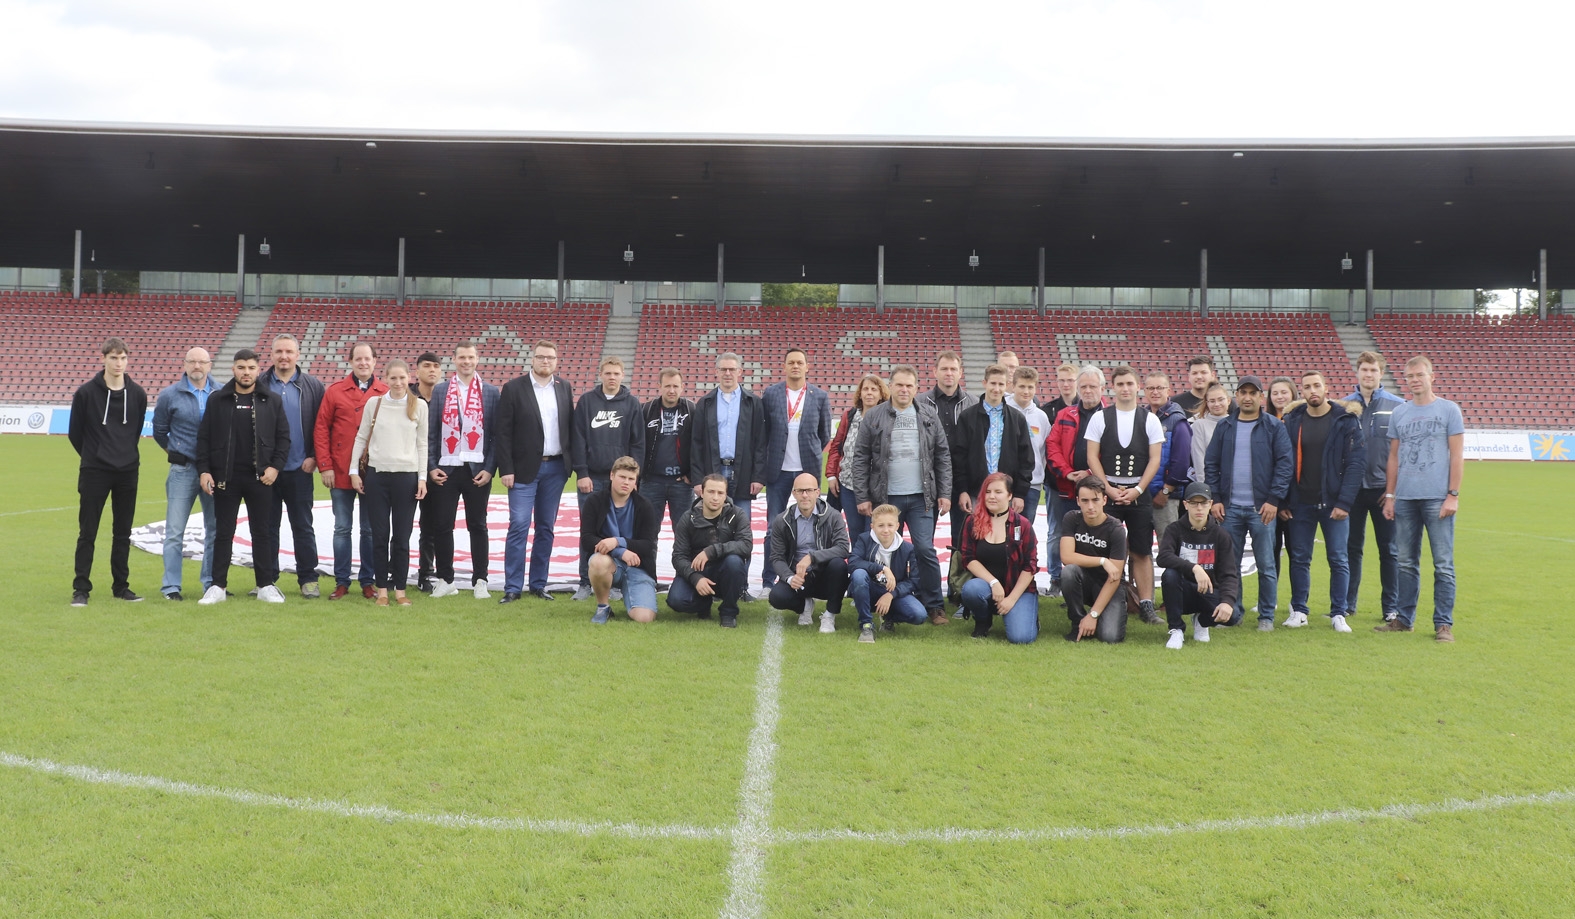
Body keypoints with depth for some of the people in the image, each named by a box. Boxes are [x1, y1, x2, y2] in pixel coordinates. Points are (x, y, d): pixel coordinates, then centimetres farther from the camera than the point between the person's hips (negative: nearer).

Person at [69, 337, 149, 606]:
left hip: (128, 472, 3)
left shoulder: (138, 394, 3)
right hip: (94, 472, -3)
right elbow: (75, 433, 4)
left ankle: (121, 586, 17)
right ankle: (81, 589, 6)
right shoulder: (86, 392, -4)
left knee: (123, 533, 9)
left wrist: (127, 453, 12)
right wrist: (92, 455, 9)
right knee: (87, 533, 0)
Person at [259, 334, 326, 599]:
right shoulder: (259, 385, 4)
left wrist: (314, 457, -6)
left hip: (300, 469, -1)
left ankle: (308, 579, 13)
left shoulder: (313, 386, 4)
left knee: (303, 526, 6)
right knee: (268, 526, 8)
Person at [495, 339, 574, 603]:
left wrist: (574, 463, 4)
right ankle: (513, 587, 0)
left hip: (556, 468, 4)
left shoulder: (565, 388, 8)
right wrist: (506, 469, -11)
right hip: (525, 469, -4)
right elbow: (504, 432, -6)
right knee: (519, 527, -6)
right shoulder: (513, 388, -4)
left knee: (546, 528, 9)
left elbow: (571, 427, 10)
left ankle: (538, 584, 17)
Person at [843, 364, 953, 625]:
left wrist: (944, 493, 2)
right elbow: (860, 459, 0)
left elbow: (943, 457, 7)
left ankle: (934, 606, 8)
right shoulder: (874, 417, 0)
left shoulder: (928, 416, 5)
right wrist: (862, 497, -4)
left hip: (920, 498, 0)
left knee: (925, 550, -4)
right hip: (886, 497, 0)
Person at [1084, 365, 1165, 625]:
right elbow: (1092, 457, 1)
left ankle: (1146, 604, 6)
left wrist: (1137, 490, -8)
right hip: (1107, 490, 0)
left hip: (1139, 493, 0)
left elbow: (1155, 459, 1)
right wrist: (1108, 488, -8)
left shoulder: (1149, 419, 4)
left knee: (1142, 552, 2)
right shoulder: (1100, 418, 3)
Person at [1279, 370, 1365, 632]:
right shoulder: (1291, 421, 3)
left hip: (1334, 503, -2)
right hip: (1300, 503, 2)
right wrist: (1282, 502, -1)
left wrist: (1344, 502, -14)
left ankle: (1338, 613, 11)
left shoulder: (1346, 420, -4)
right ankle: (1298, 611, 17)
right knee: (1299, 558, 7)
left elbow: (1357, 463, -8)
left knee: (1338, 559, 2)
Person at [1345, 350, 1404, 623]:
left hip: (1385, 487, -1)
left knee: (1389, 549, 6)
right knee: (1351, 547, 9)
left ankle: (1391, 607, 16)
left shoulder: (1397, 406, -1)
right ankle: (1346, 603, 18)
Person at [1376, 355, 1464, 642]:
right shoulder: (1398, 413, 11)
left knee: (1443, 564, -1)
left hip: (1437, 499, -4)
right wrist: (1389, 495, 9)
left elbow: (1457, 455, -1)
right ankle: (1403, 618, 18)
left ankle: (1443, 623, 5)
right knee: (1405, 563, 9)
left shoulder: (1449, 410, 1)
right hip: (1404, 499, 4)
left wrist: (1453, 495, -7)